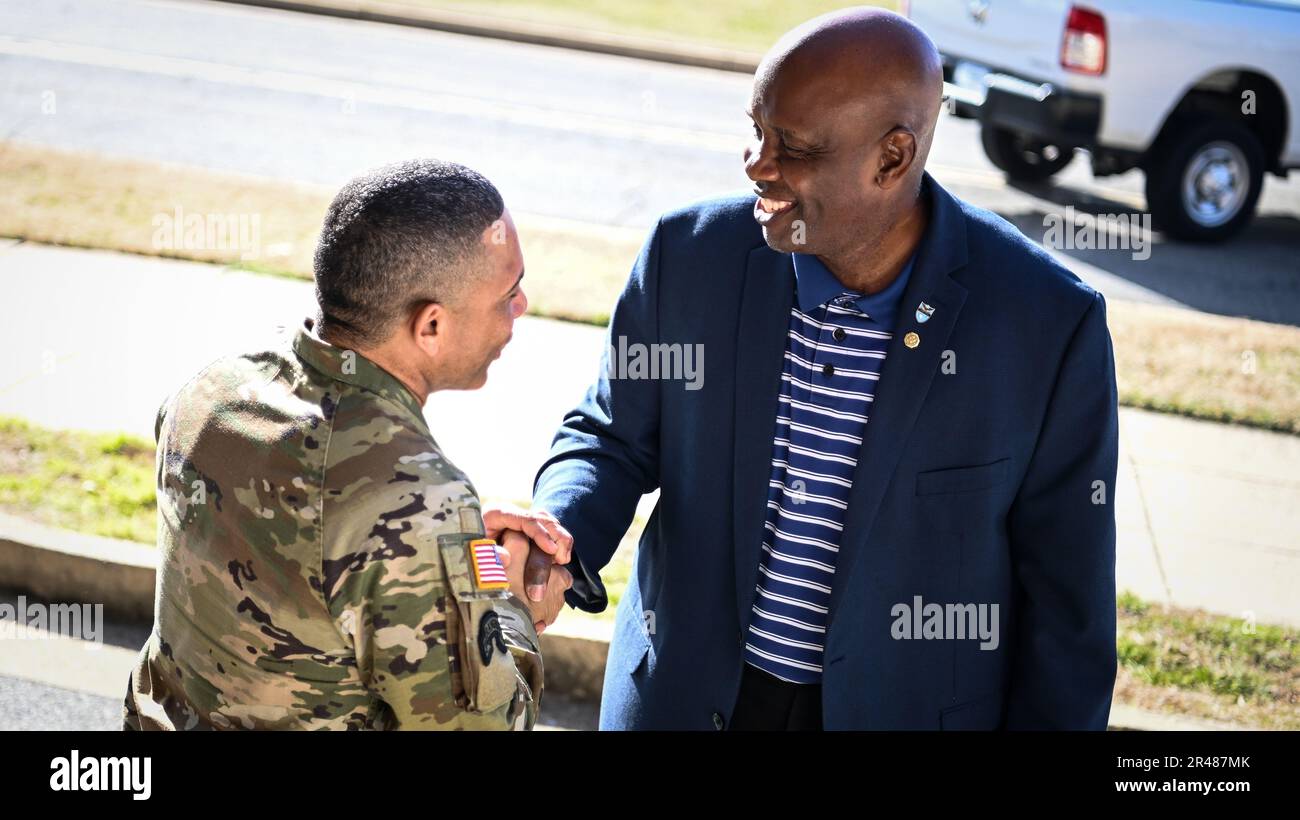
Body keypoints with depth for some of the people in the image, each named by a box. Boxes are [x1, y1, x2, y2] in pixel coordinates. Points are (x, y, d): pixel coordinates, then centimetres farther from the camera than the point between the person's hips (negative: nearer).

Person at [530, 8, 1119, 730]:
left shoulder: (1050, 325, -20)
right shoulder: (690, 254, -14)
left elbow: (1067, 603, -10)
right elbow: (612, 438, 0)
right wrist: (559, 551, -19)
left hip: (903, 706, -2)